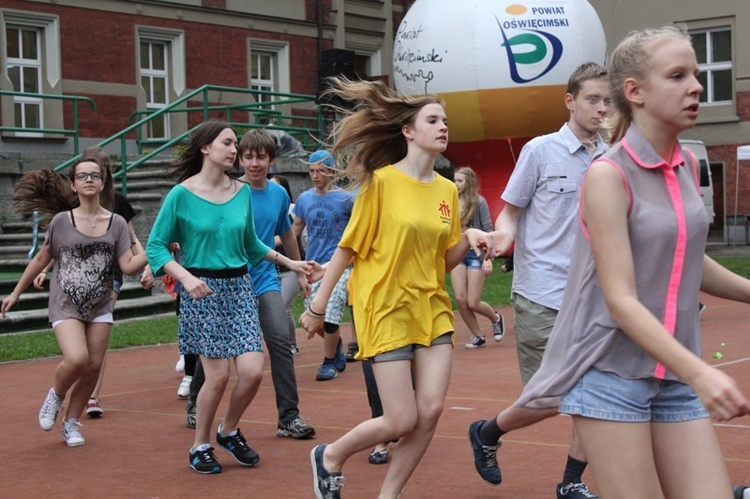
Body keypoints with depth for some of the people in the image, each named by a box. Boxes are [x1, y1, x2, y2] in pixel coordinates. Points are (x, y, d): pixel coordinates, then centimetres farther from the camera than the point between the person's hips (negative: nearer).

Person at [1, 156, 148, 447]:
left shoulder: (116, 223, 1)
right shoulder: (62, 221, -3)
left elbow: (129, 266, -5)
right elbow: (41, 260, 7)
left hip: (100, 307, 3)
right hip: (65, 305, -3)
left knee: (93, 368, 2)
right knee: (76, 359, -22)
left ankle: (71, 424, 21)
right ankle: (56, 396, 10)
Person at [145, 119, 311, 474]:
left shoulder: (242, 192, 6)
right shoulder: (181, 194, -7)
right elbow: (156, 246, -7)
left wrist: (290, 263, 18)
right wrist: (186, 277, -20)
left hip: (240, 288, 4)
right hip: (202, 291, -4)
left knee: (252, 371, -5)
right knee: (218, 374, -7)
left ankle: (229, 432, 22)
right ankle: (200, 446, 15)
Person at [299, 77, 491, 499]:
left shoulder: (447, 190, 7)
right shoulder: (381, 180, -10)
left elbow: (445, 260, 11)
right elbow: (348, 247, -6)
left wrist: (468, 239, -9)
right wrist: (318, 306, -4)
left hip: (432, 308, 6)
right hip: (386, 309, -6)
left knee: (431, 409, -4)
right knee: (402, 420, -6)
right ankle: (330, 457, 22)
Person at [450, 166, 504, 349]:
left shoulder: (479, 202, -7)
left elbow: (488, 231, -7)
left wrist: (488, 259, -13)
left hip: (475, 253, -4)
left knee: (473, 303, -3)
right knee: (460, 300, -4)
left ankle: (495, 318, 29)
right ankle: (478, 336, 14)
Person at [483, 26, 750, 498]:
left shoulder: (688, 166, 6)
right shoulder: (609, 175, -14)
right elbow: (620, 300, -20)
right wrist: (700, 371, -29)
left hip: (675, 373, 6)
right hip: (611, 373, -6)